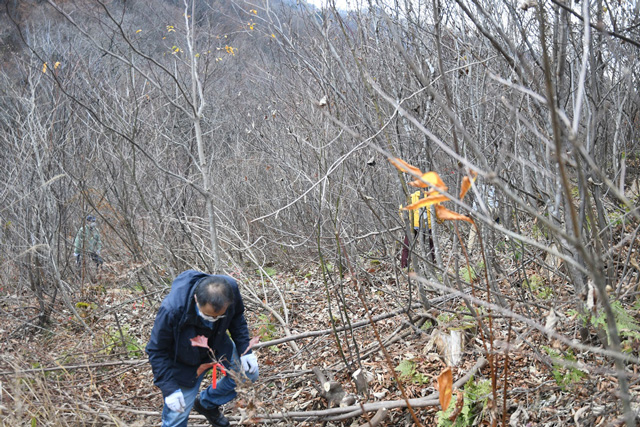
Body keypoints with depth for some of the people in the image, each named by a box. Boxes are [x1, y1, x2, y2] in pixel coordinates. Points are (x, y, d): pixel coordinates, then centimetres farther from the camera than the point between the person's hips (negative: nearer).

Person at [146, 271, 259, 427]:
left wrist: (245, 351, -9)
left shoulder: (230, 288, -30)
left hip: (217, 346, 5)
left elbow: (237, 317, -4)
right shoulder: (172, 310, -41)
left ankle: (207, 403, 27)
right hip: (184, 362, -4)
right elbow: (157, 351, -24)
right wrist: (169, 389, -24)